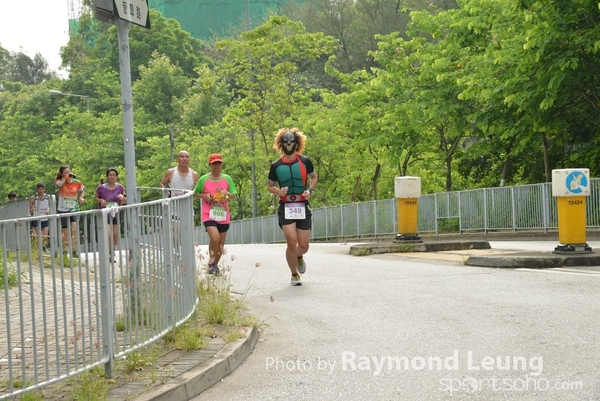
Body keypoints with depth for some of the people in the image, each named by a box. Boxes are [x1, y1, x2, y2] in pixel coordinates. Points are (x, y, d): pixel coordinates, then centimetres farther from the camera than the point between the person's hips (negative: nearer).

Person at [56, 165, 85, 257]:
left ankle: (75, 251, -17)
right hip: (62, 209, 0)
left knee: (74, 229, -19)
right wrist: (66, 177, -40)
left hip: (74, 209, 0)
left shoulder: (77, 182, -3)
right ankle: (64, 251, 25)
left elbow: (83, 190, 16)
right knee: (65, 232, 8)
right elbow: (58, 184, -32)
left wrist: (82, 197, -3)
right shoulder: (60, 181, -7)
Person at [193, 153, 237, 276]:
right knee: (215, 238, -24)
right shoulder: (203, 179, -1)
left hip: (223, 216, 3)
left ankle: (215, 265, 30)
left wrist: (228, 194, -16)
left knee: (221, 243, 9)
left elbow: (233, 197, 6)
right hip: (209, 215, -3)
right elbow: (195, 194, 9)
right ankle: (211, 263, -3)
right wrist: (205, 196, -11)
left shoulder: (227, 179, 4)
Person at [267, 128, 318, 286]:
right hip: (285, 207, -1)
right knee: (291, 242, -15)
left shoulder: (305, 162, 1)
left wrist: (310, 190, -3)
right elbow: (270, 185, 12)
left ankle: (299, 257, 42)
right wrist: (278, 191, -10)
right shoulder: (276, 166, 1)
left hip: (303, 207, 1)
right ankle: (294, 275, 4)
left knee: (303, 246, 4)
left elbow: (314, 177, 16)